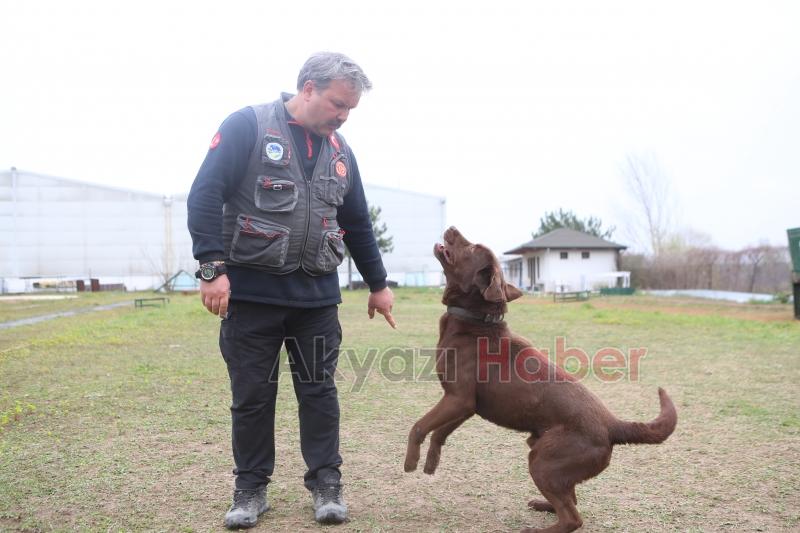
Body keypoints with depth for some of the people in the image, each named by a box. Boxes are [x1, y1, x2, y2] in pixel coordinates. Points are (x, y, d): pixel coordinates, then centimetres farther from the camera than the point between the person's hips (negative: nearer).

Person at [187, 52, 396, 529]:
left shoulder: (339, 151, 11)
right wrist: (212, 267, -20)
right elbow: (205, 195, -11)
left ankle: (327, 484, 21)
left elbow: (358, 224, 19)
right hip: (250, 293, -4)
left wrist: (378, 283, 22)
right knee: (252, 396, 6)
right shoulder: (248, 126, -6)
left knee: (319, 391, 7)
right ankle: (251, 488, 21)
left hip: (317, 297, 4)